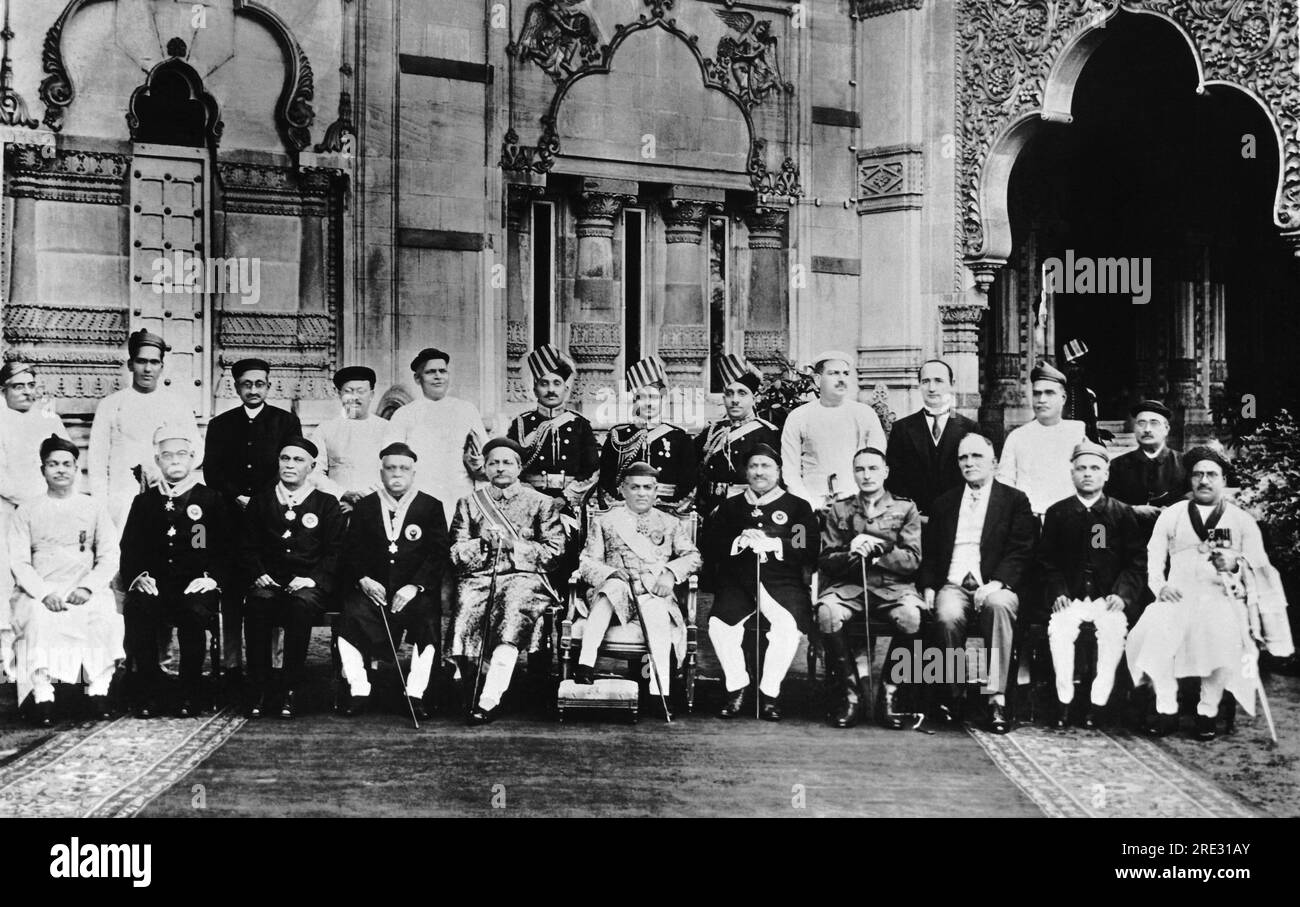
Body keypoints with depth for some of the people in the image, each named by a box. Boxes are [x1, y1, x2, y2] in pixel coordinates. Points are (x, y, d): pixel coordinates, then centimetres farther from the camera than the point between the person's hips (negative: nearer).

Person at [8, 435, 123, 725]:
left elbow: (108, 557, 9)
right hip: (39, 592, 0)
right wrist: (44, 593, -15)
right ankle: (42, 695, -31)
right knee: (39, 619, -34)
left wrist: (87, 587, -11)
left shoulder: (95, 508, 17)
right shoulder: (26, 511, 15)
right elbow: (19, 562, 4)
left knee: (106, 616, -32)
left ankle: (99, 691, -24)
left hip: (86, 592, 1)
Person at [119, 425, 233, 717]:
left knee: (195, 612, -35)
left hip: (196, 587, -2)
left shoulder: (212, 500, 13)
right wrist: (138, 576, -5)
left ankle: (190, 695, -20)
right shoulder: (144, 502, 19)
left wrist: (212, 578, -9)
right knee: (137, 611, -32)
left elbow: (228, 549, 7)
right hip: (154, 587, 2)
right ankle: (148, 693, -18)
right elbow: (129, 549, 14)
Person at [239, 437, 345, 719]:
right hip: (269, 582, 2)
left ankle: (290, 689, -29)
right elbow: (248, 546, 14)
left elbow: (334, 553, 5)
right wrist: (259, 574, -5)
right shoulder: (260, 500, 16)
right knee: (258, 601, -33)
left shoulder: (327, 504, 10)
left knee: (302, 603, -36)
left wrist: (312, 579, -11)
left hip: (309, 584, -1)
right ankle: (258, 690, -26)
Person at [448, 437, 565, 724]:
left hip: (524, 576, -2)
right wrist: (483, 544, -6)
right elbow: (456, 554, 13)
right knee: (466, 607, -31)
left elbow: (554, 552, 6)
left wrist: (515, 545, -5)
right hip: (479, 578, 2)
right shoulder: (468, 503, 22)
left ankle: (489, 700, -41)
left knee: (514, 606, -35)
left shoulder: (541, 503, 16)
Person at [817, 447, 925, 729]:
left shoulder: (905, 509, 13)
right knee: (827, 613, -34)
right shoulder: (839, 510, 17)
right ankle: (849, 692, -18)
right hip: (849, 585, 1)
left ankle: (889, 693, -16)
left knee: (911, 616, -35)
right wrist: (851, 553, -10)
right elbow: (825, 561, 10)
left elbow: (912, 560, 4)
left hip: (893, 586, -1)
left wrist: (876, 550, -9)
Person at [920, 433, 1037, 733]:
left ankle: (996, 697, -35)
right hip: (953, 585, 2)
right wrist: (928, 587, 0)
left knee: (998, 605, -37)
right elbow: (928, 552, 18)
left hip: (994, 587, -2)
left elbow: (1020, 551, -1)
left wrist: (997, 583, -17)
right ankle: (950, 694, -15)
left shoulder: (1015, 500, 11)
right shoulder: (945, 502, 21)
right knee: (947, 616, -32)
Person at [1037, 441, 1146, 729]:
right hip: (1070, 597, 1)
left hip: (1109, 597, 0)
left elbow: (1136, 562, 5)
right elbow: (1047, 561, 9)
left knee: (1113, 629, -31)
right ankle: (1064, 699, -19)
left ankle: (1099, 702, -19)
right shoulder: (1057, 513, 11)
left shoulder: (1122, 513, 9)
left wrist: (1122, 595, -9)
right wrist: (1058, 593, -7)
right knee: (1060, 627, -30)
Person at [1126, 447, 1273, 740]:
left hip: (1223, 598, -1)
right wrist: (1160, 586, -5)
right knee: (1155, 632, -29)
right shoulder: (1171, 516, 20)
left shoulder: (1242, 520, 16)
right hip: (1178, 596, 1)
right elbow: (1153, 560, 14)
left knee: (1222, 633, -33)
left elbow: (1261, 569, 8)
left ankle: (1208, 710, -15)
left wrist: (1235, 565, -13)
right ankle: (1166, 708, -14)